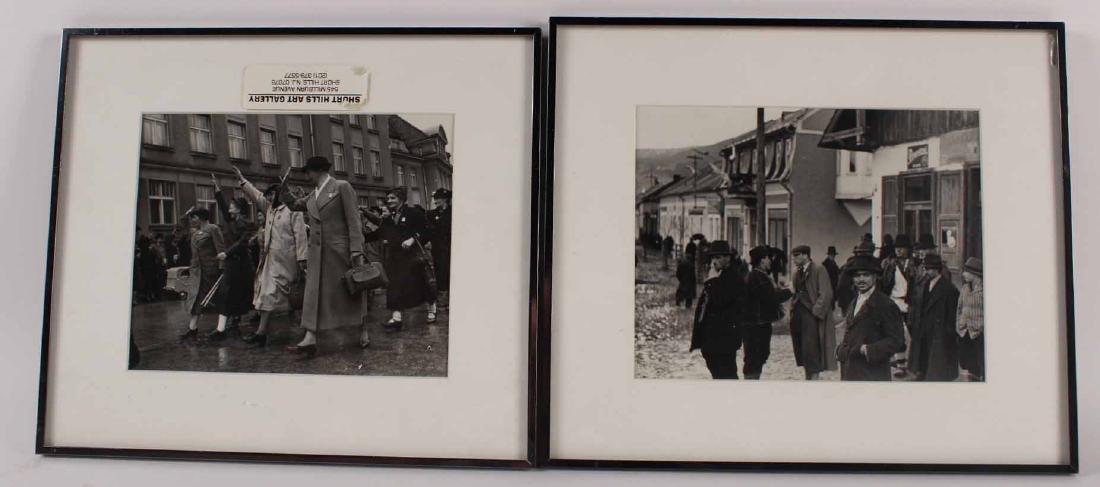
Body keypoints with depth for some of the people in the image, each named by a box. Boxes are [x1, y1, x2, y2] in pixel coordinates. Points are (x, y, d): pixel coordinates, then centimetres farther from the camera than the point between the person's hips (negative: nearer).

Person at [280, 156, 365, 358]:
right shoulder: (312, 195, 16)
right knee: (314, 294, -4)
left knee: (349, 293, 2)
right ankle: (310, 340, -10)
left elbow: (353, 220, -9)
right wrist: (281, 186, 19)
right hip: (316, 252, 6)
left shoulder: (342, 187, -4)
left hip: (339, 249, -6)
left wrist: (356, 250, -17)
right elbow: (293, 204, 33)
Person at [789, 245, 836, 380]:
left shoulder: (818, 270, -9)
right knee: (801, 348, 11)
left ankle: (814, 376, -5)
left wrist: (815, 311, -16)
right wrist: (793, 310, 9)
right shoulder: (798, 271, 15)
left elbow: (825, 294, -13)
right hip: (798, 313, 8)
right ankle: (808, 376, 20)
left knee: (811, 348, -9)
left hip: (811, 314, -8)